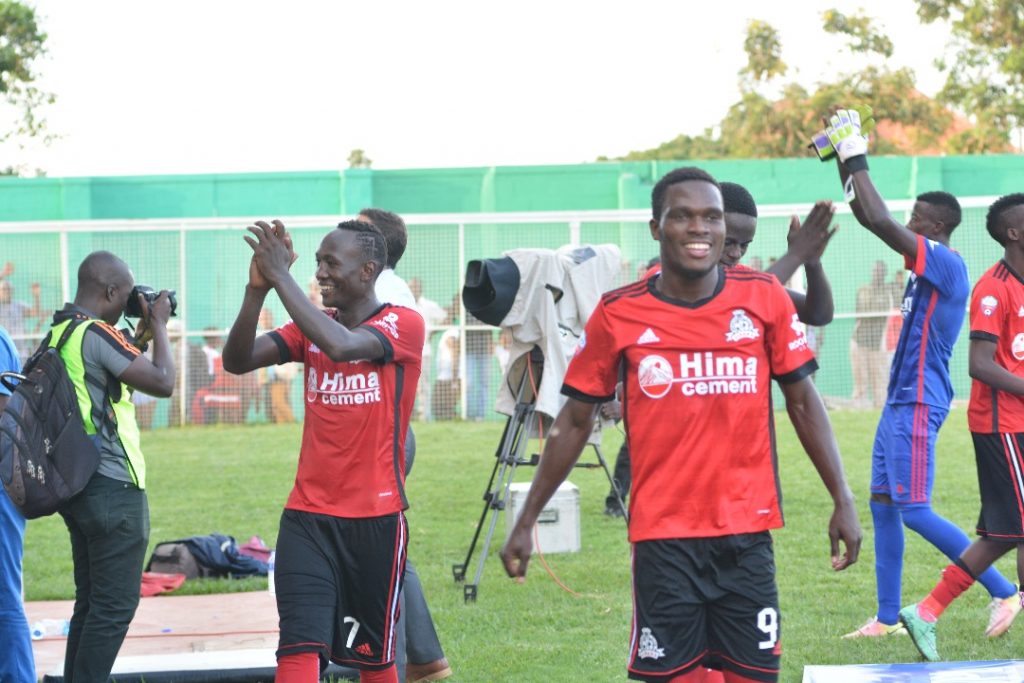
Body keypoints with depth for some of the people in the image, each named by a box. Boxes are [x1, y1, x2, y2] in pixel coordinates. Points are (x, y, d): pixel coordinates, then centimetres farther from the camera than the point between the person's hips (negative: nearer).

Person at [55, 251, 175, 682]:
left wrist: (143, 333, 18)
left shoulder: (60, 332, 12)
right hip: (112, 486, -10)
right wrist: (159, 326, -7)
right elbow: (162, 382, -20)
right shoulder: (96, 334, -17)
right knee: (115, 605, -6)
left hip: (78, 483, 10)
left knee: (91, 600, 16)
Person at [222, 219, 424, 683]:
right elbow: (237, 361, -3)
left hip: (375, 519, -4)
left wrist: (280, 276, -24)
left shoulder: (403, 324, -7)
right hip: (308, 517, 4)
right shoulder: (312, 327, 10)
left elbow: (341, 345, -27)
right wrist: (257, 289, -17)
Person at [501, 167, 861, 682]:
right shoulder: (620, 314, -2)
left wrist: (842, 500, 2)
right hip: (663, 538, -1)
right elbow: (574, 422, 6)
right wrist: (526, 521, 5)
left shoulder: (763, 299, 1)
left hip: (747, 533, 1)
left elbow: (803, 402, 8)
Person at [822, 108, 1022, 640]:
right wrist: (845, 162, 14)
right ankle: (887, 618, 14)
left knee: (914, 510, -11)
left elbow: (879, 221, -24)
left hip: (918, 404, -10)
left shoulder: (946, 264, -15)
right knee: (883, 505, 10)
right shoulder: (929, 265, 12)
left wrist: (856, 160, -15)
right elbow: (872, 220, 20)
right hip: (901, 400, 10)